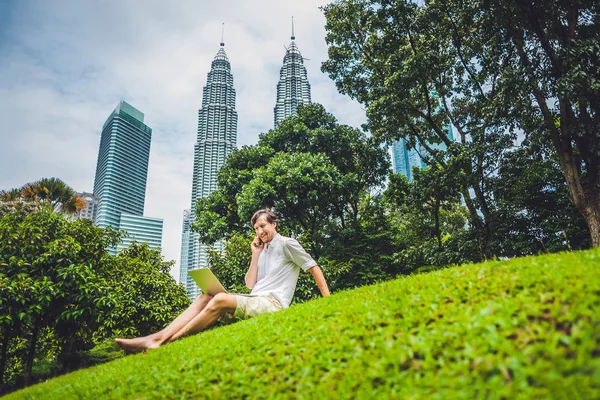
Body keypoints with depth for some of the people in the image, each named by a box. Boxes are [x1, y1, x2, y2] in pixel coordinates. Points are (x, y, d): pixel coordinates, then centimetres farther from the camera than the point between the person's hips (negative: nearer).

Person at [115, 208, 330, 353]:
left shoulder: (287, 243, 2)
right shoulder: (263, 251, 23)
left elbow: (314, 268, 1)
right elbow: (250, 285, 15)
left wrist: (328, 300, -4)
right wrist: (255, 255, 10)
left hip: (273, 303, -8)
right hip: (255, 300, 8)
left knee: (220, 300, -30)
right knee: (206, 297, -9)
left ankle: (167, 342, -27)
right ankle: (157, 338, -23)